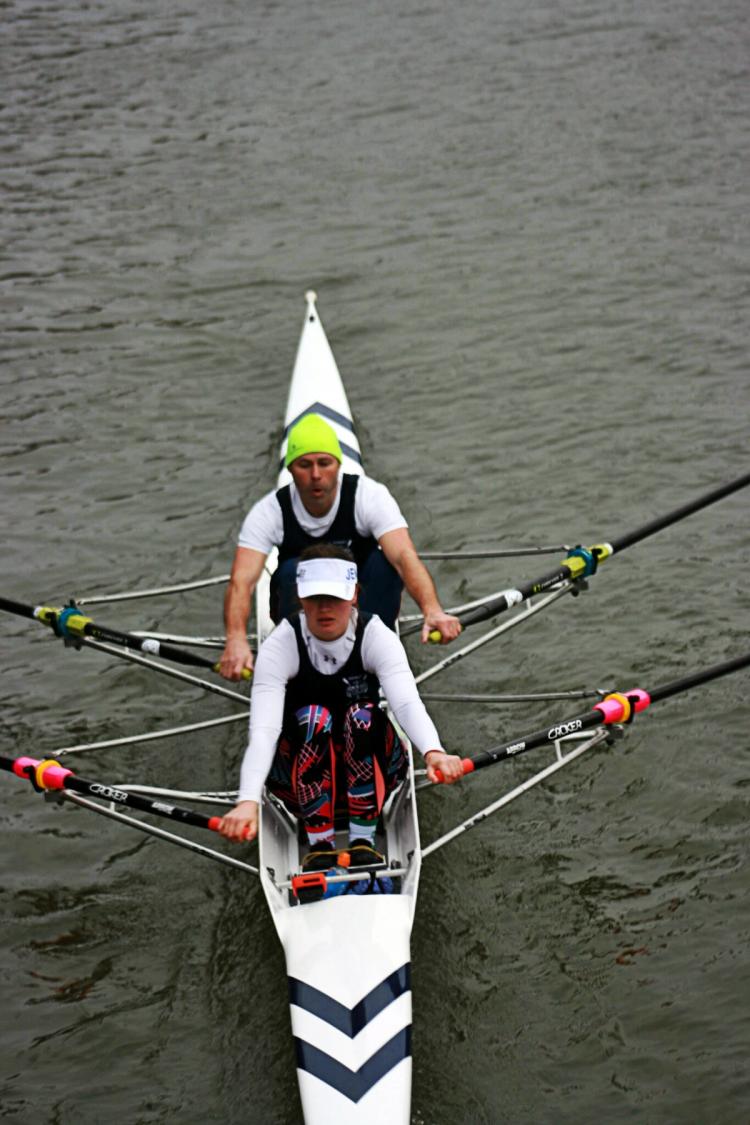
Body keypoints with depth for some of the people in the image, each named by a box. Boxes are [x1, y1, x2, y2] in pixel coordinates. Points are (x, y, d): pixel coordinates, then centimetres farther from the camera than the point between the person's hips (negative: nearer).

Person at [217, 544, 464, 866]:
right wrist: (248, 801, -50)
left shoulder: (377, 637, -16)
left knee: (363, 716, -31)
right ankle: (320, 845, -22)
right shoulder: (279, 646, -19)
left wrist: (434, 753, -56)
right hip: (298, 767, 0)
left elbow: (407, 703, -34)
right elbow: (263, 729, -32)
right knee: (313, 717, -31)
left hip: (370, 762, 1)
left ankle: (362, 841, -19)